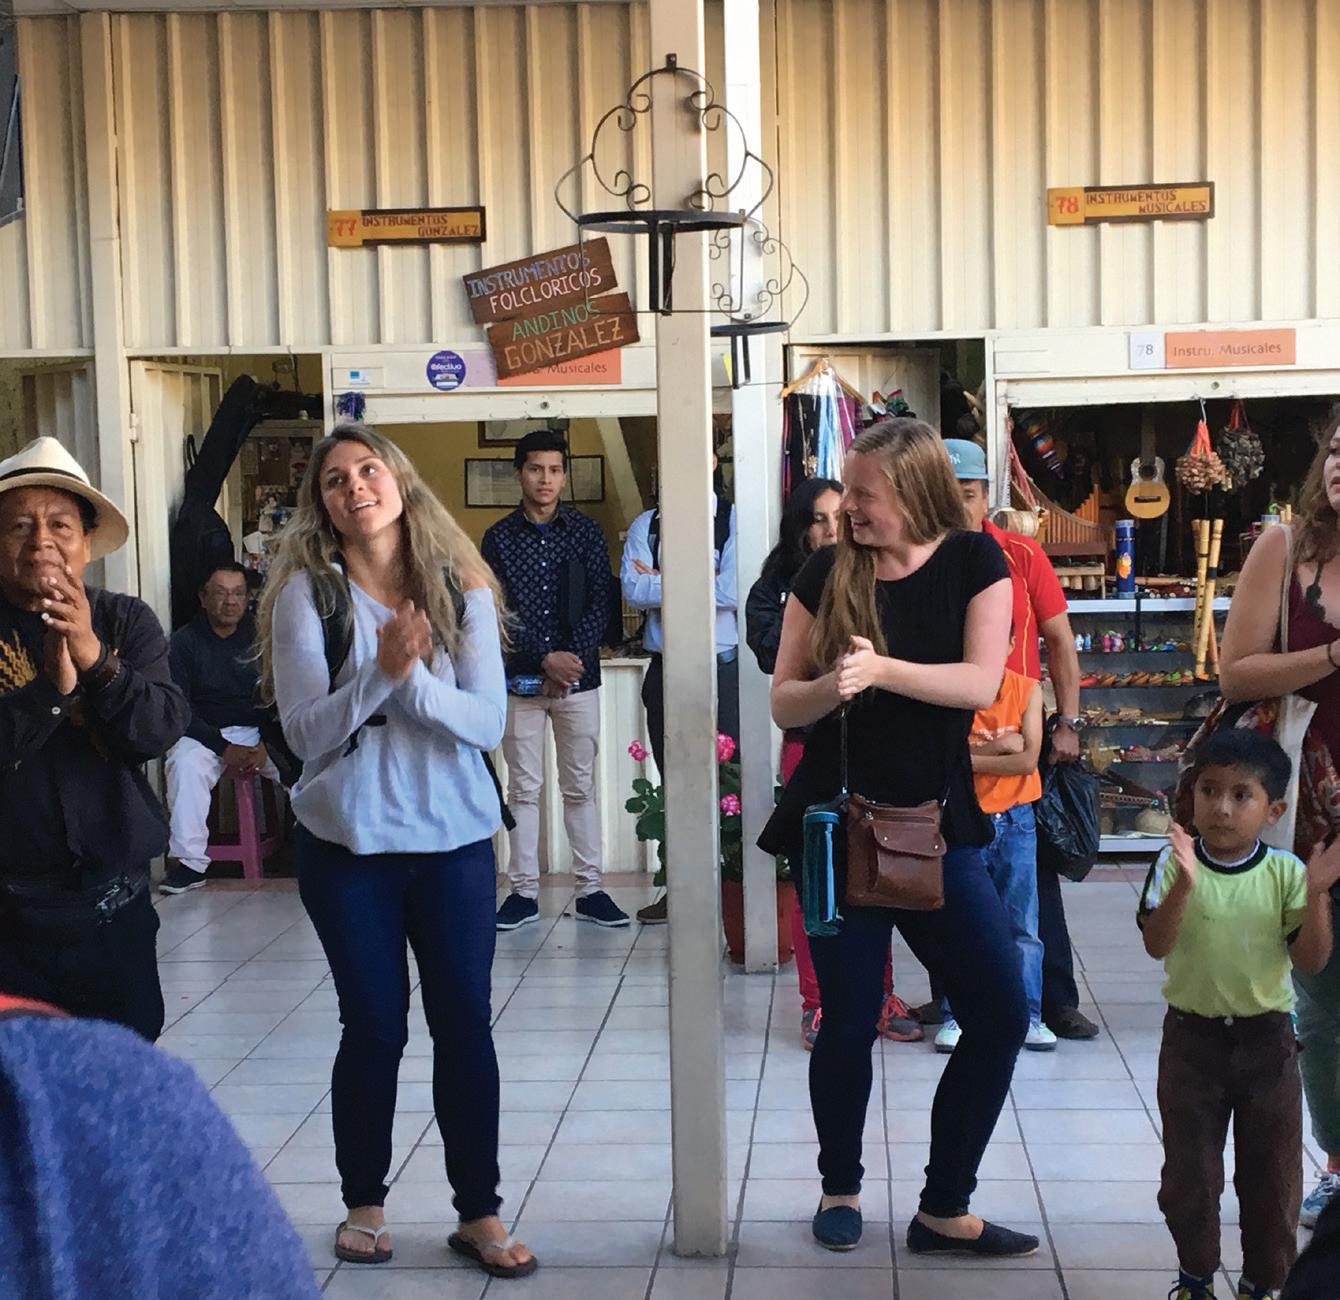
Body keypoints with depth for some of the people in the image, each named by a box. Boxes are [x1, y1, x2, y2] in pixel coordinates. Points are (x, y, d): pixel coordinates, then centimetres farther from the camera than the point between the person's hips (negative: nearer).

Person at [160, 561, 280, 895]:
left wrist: (265, 745, -12)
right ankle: (189, 862, -31)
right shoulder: (184, 641, 0)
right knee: (185, 764, -34)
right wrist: (224, 748, -17)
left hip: (259, 731, 2)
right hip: (203, 733, -2)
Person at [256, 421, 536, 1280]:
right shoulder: (305, 592, -5)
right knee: (375, 1027, 7)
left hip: (456, 837, 1)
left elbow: (489, 723, -7)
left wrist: (414, 677, -23)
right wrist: (379, 671, -25)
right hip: (348, 842, -1)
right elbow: (306, 733, -11)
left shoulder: (460, 588, -1)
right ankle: (364, 1204, 25)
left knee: (465, 1024, 5)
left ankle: (480, 1214, 17)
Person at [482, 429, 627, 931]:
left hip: (578, 677, 0)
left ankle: (590, 889, 11)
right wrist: (546, 659, -14)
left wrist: (573, 658, -13)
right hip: (521, 679, 0)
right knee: (524, 787, 4)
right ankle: (524, 891, 11)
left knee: (580, 786, 6)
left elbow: (600, 603, -1)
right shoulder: (498, 538, 2)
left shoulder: (585, 531, 4)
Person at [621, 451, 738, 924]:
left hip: (722, 668, -4)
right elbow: (633, 591, -5)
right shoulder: (645, 526, 9)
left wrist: (662, 582, -6)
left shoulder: (734, 521, -2)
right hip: (665, 669, 4)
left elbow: (732, 592, -14)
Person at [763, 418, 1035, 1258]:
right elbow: (784, 703, -1)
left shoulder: (973, 563, -3)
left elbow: (981, 684, -14)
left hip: (936, 825, 1)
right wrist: (831, 685, -22)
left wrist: (881, 668, -26)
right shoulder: (827, 572, -1)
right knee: (850, 1022, 5)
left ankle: (944, 1210, 11)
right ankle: (841, 1187, 27)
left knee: (1001, 1011, -3)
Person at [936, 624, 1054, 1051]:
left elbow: (1028, 758, -10)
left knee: (1023, 926, 7)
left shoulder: (1027, 690, -1)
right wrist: (998, 746, -16)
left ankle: (1028, 1016, 16)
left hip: (1016, 821, 1)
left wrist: (969, 756, -11)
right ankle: (954, 1016, 14)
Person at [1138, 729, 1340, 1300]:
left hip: (1267, 1038, 1)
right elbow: (1156, 945, -21)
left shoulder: (1285, 873, -8)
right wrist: (1184, 885, -36)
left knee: (1273, 1173, 11)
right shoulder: (1176, 864, -11)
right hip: (1192, 1037, -1)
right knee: (1189, 1170, 10)